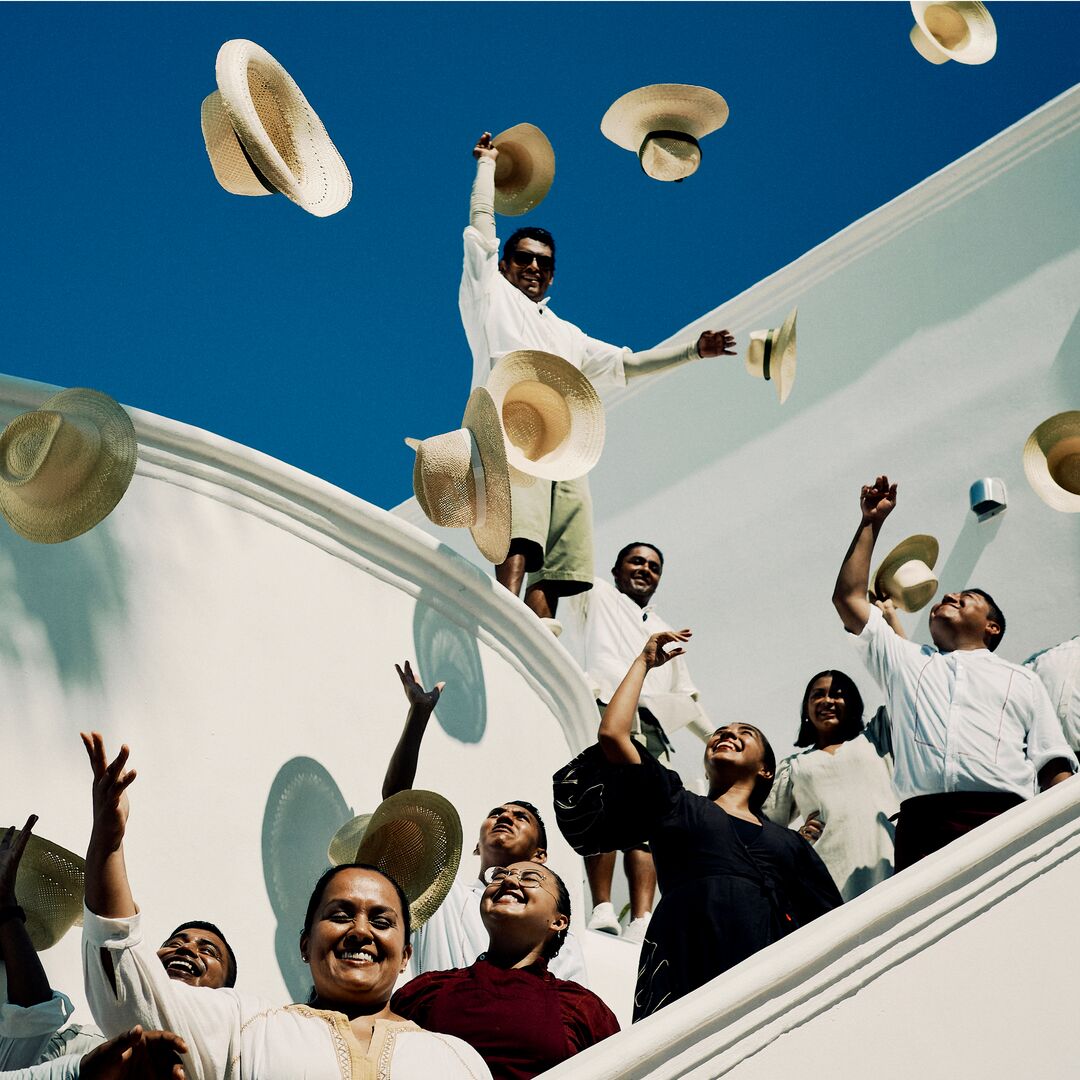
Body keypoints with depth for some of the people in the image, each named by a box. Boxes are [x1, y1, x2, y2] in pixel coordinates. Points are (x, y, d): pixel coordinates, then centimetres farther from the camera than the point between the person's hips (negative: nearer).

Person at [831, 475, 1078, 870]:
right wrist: (870, 523, 30)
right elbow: (848, 598, 28)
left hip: (1005, 819, 0)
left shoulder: (1021, 681, 28)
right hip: (922, 826, 0)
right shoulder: (905, 661, 32)